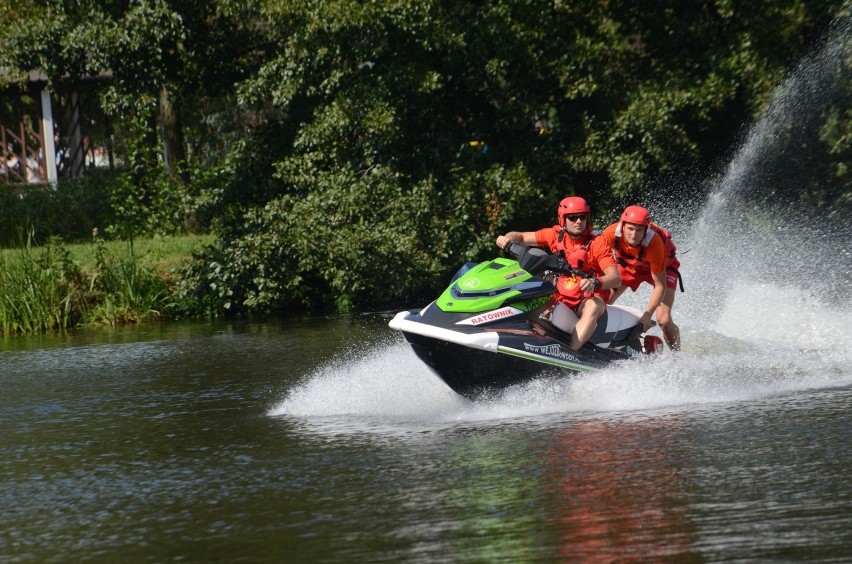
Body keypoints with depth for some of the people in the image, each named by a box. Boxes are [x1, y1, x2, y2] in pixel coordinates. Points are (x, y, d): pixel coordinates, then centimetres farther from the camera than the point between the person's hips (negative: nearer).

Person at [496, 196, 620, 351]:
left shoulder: (597, 243, -9)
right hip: (560, 299, 5)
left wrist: (595, 283, -41)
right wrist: (508, 237, -14)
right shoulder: (556, 235, 3)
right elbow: (521, 237, 10)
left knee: (593, 306, -39)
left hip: (589, 298, -5)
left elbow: (616, 278, -19)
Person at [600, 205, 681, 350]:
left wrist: (647, 315, -37)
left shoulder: (654, 242, -39)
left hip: (662, 267, -4)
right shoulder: (612, 233, -34)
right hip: (629, 264, 4)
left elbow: (660, 286, -32)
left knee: (664, 320, -19)